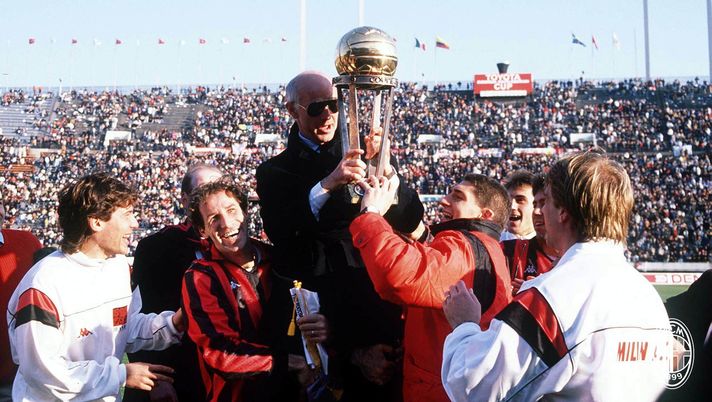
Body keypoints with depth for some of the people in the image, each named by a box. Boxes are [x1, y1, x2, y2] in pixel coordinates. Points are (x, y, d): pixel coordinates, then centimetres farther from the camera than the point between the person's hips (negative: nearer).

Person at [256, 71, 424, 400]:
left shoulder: (361, 154, 12)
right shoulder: (275, 172, 8)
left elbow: (411, 219, 6)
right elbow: (280, 234, -10)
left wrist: (385, 170, -10)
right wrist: (327, 185, -21)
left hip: (385, 292, 2)